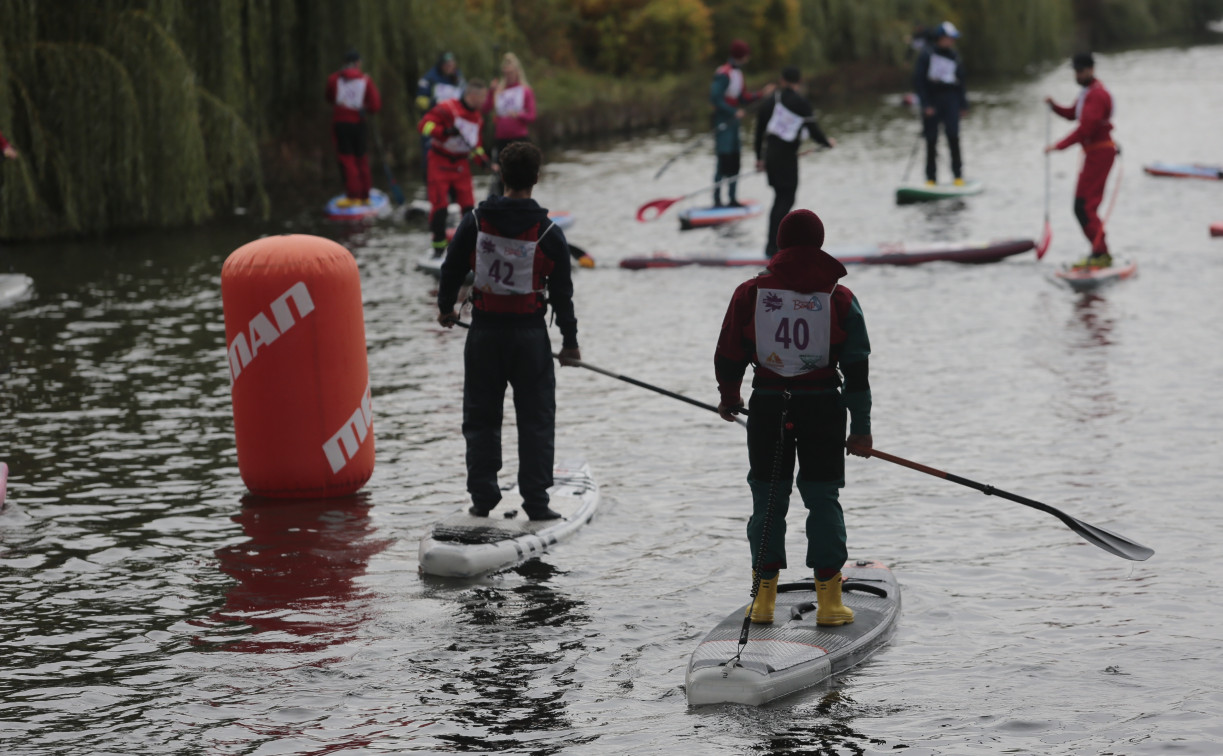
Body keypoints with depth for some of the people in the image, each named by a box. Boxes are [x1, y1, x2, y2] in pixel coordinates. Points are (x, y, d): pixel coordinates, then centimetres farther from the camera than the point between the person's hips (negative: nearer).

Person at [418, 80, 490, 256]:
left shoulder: (478, 118, 10)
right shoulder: (447, 108, -15)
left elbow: (476, 146, 20)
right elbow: (424, 125, -20)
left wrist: (485, 162, 4)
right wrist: (445, 131, -33)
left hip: (460, 164, 6)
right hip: (439, 161, -6)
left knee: (468, 205, 0)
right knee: (440, 205, -8)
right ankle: (439, 246, 4)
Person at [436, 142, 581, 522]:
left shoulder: (475, 222, -4)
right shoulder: (548, 233, -6)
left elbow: (452, 269, 5)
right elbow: (562, 291, -1)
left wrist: (446, 307, 25)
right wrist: (569, 340, 9)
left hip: (484, 333, 1)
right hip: (530, 334, -1)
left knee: (481, 417, 12)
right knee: (536, 419, 6)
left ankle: (482, 497, 12)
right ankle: (535, 501, 2)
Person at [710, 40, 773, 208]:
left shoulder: (737, 73, 15)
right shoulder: (723, 73, -16)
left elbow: (743, 99, 17)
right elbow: (715, 99, -21)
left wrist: (761, 94, 6)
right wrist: (734, 112, -20)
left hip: (733, 121, 9)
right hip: (723, 122, -9)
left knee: (734, 162, 10)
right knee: (724, 161, -11)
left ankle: (732, 198, 15)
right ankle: (717, 199, -8)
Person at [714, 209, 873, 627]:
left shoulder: (749, 294, -2)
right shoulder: (839, 298, -2)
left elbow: (728, 358, 3)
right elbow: (856, 369, -1)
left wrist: (729, 399, 23)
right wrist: (860, 428, 5)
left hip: (768, 406, 0)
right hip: (823, 407, 0)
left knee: (768, 498, 9)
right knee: (823, 498, 7)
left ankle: (764, 599, 11)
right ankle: (828, 601, 4)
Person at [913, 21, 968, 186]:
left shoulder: (954, 57, 11)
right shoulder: (926, 55, -2)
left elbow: (960, 81, 17)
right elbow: (918, 80, -4)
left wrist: (963, 104, 11)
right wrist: (925, 104, -11)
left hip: (950, 99, 2)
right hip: (931, 101, -2)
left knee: (953, 136, -12)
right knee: (931, 140, 0)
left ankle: (958, 175, -7)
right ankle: (931, 178, 7)